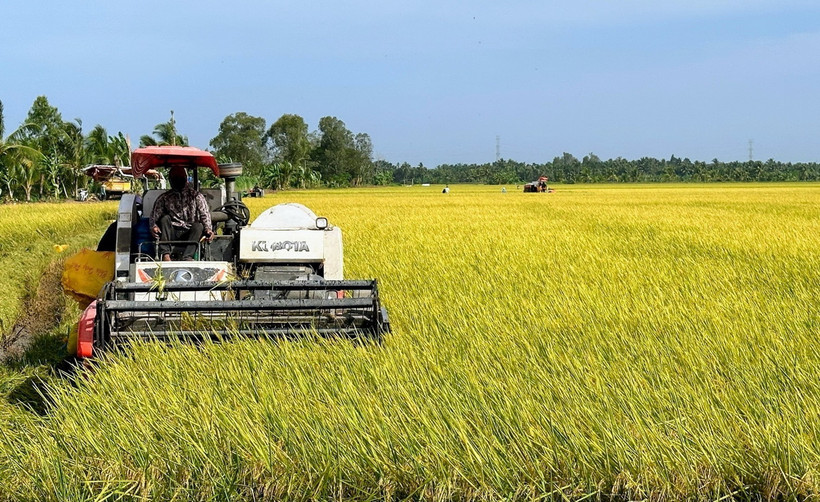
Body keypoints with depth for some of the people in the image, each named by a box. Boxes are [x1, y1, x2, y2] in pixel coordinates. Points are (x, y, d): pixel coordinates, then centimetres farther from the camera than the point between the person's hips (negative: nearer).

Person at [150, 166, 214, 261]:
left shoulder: (196, 196, 11)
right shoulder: (164, 198, 13)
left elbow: (205, 214, 0)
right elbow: (154, 215, 4)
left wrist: (208, 229, -21)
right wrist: (153, 226, -20)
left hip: (189, 234, -1)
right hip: (171, 233, 1)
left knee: (198, 226, -29)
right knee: (165, 218, -25)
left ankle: (187, 257, -46)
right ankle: (165, 254, -36)